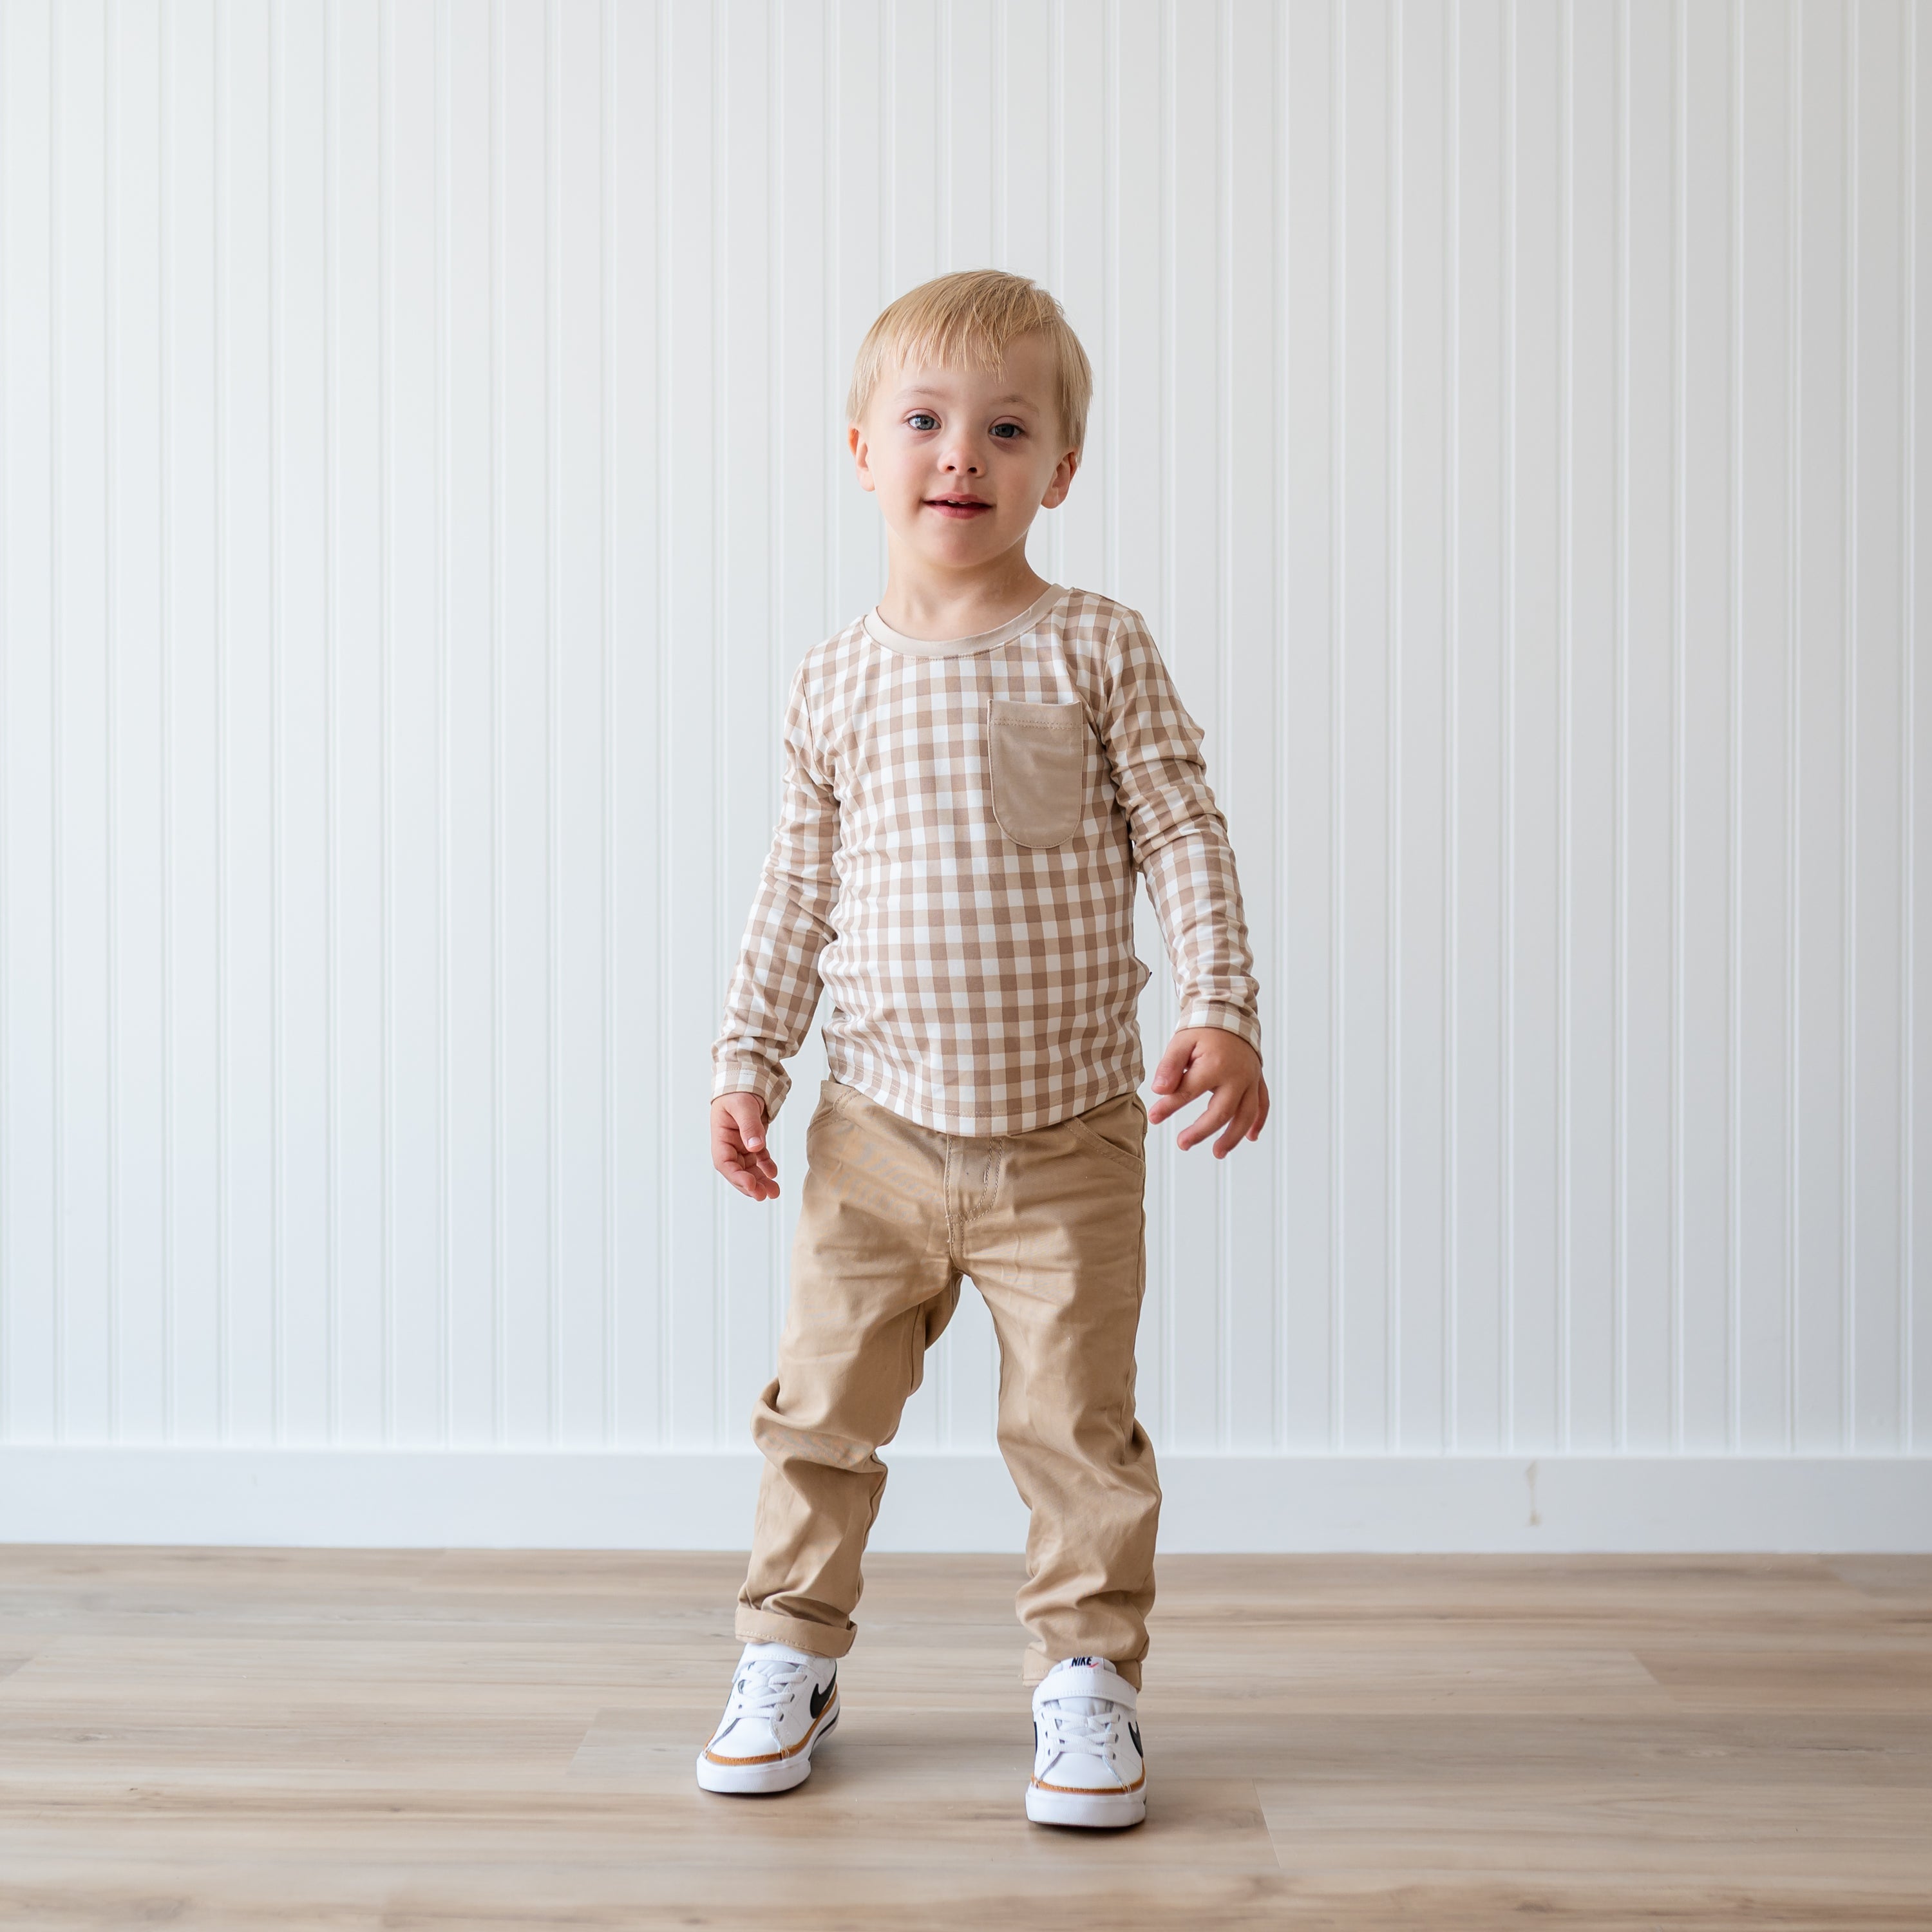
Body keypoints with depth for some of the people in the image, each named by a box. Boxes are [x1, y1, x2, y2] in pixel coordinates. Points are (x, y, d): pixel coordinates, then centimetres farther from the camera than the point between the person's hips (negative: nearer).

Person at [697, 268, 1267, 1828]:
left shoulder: (1096, 648, -4)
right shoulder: (838, 678, 4)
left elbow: (1184, 837, -3)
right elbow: (801, 884, 10)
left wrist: (1221, 1012, -14)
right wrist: (751, 1060, 7)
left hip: (1068, 1138, -2)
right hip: (879, 1130, 3)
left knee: (1079, 1424, 5)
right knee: (822, 1405, 9)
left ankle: (1087, 1673, 22)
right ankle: (791, 1655, 28)